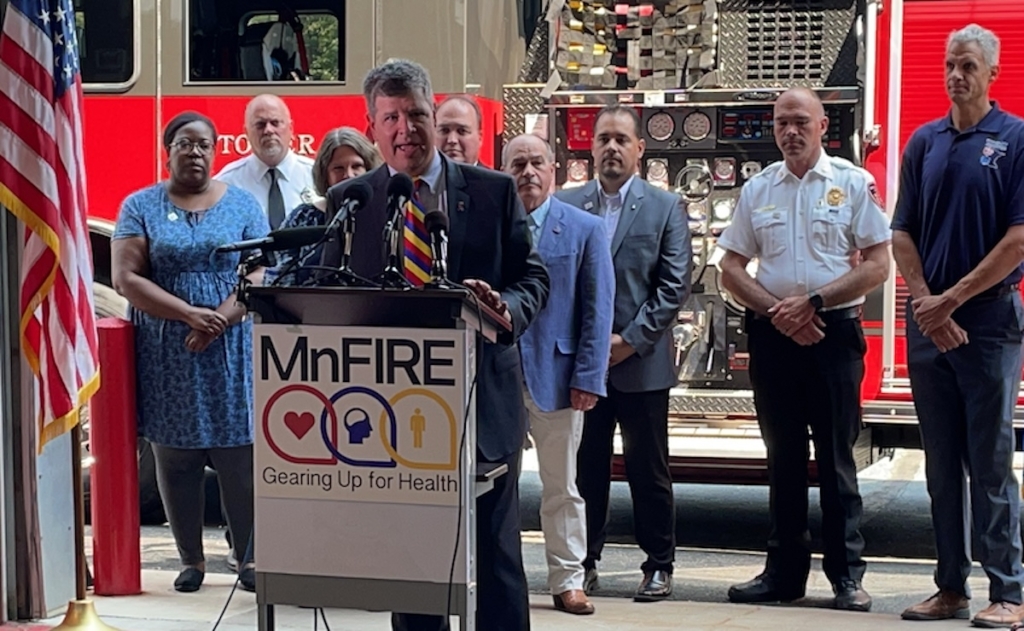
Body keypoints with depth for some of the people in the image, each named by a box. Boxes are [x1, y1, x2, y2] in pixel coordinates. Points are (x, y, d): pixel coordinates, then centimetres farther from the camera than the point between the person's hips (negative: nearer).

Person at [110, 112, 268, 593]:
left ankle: (249, 558, 8)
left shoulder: (241, 205, 5)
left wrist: (219, 319, -17)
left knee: (240, 457, -1)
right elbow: (126, 279, -6)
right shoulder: (141, 206, 3)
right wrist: (190, 313, -16)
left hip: (231, 351, 0)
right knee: (174, 458, 4)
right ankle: (192, 559, 15)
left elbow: (259, 273, -3)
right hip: (165, 355, 0)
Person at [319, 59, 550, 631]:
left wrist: (507, 306, -17)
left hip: (482, 400, -1)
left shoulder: (494, 191, 3)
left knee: (495, 558, 3)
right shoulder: (348, 202, 6)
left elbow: (533, 277, 5)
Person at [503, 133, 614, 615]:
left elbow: (598, 311, 0)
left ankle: (567, 581, 16)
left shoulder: (585, 229, 2)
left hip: (556, 374, -1)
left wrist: (588, 378, -8)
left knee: (562, 486, 8)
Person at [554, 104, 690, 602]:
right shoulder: (564, 205, 7)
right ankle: (585, 562, 18)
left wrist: (631, 339, -10)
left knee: (648, 469, 5)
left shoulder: (665, 207, 2)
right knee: (586, 466, 8)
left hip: (641, 362, -2)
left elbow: (674, 285, -3)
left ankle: (659, 565, 14)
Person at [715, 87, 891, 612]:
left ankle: (847, 573, 8)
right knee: (783, 457, 10)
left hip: (834, 333, -3)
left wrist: (812, 302, -14)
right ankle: (785, 570, 17)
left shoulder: (854, 184, -1)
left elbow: (877, 265, -5)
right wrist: (778, 312, -7)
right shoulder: (757, 190, 8)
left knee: (835, 458, 1)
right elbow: (731, 269, 8)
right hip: (772, 334, 3)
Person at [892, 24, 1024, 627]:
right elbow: (903, 233, 9)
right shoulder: (924, 142, 10)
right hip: (928, 323, 5)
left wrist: (951, 299, -12)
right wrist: (926, 303, -5)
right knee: (942, 464, 9)